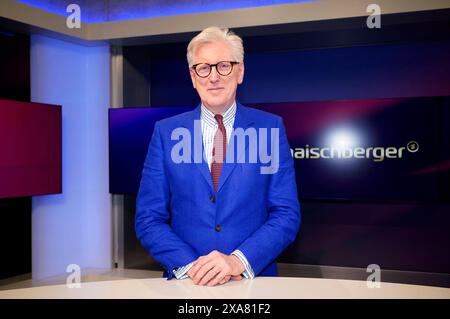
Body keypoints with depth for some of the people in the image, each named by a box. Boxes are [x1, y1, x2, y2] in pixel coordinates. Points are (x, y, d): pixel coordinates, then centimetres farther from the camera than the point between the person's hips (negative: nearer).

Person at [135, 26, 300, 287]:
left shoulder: (271, 128, 2)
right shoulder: (166, 132, 4)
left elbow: (287, 214, -1)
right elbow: (148, 219, 2)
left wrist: (238, 261, -14)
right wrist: (191, 265, -12)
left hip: (255, 279, 0)